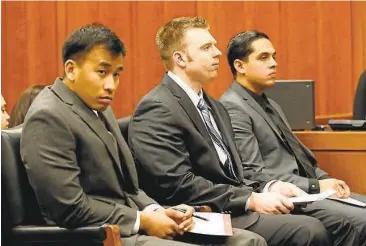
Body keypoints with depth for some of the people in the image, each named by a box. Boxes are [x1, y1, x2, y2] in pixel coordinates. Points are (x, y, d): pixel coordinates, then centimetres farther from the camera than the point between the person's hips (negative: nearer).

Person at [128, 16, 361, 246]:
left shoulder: (213, 106, 19)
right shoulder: (157, 109, -10)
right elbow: (179, 185, -19)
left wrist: (267, 188, 0)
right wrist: (252, 200, -17)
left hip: (233, 208, 9)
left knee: (338, 224, -7)